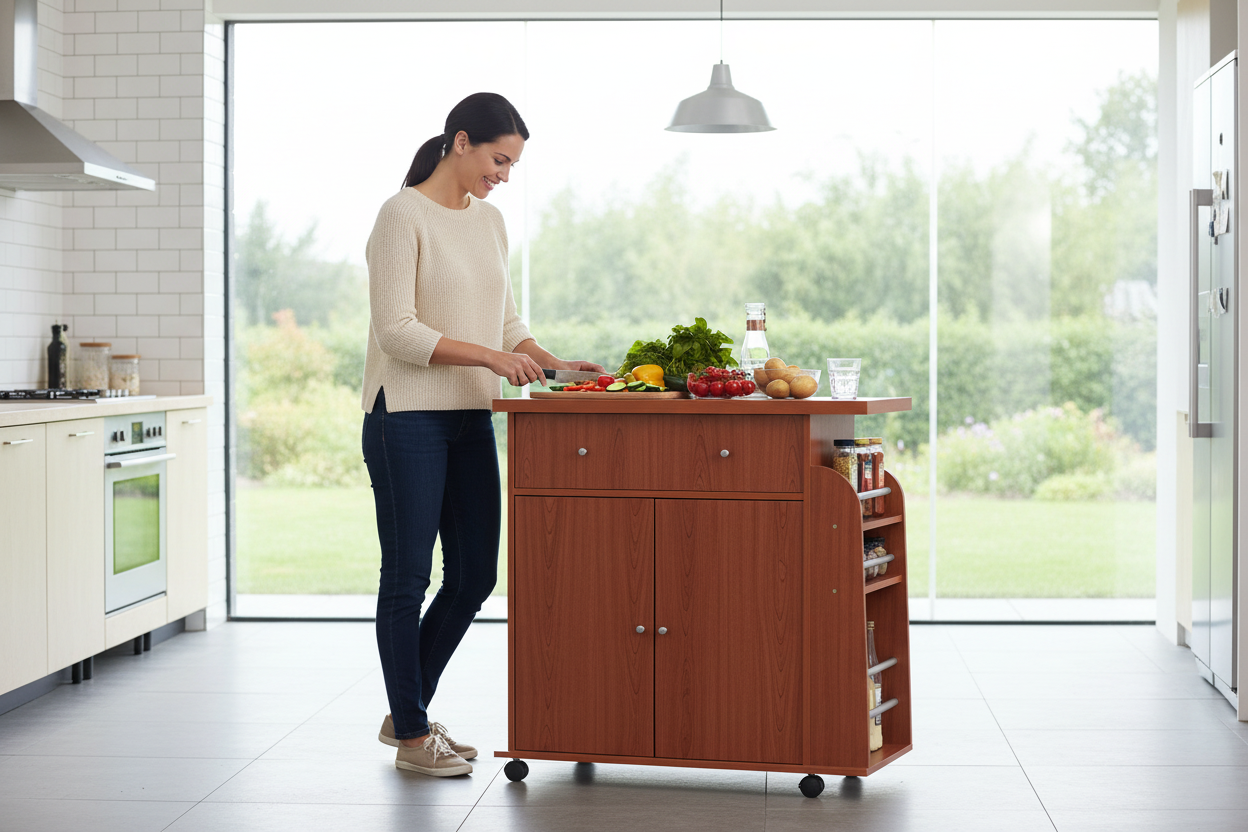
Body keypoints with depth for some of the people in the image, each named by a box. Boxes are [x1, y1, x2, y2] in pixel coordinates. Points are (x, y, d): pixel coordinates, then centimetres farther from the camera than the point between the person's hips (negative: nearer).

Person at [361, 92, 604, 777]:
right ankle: (412, 735, 13)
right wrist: (490, 357, -22)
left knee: (475, 574, 9)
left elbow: (506, 320, 18)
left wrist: (548, 363, 0)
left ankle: (405, 714, 25)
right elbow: (396, 330, -17)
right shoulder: (403, 216, -11)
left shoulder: (489, 221, 13)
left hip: (469, 420, 8)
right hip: (407, 419, -8)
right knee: (408, 575, 1)